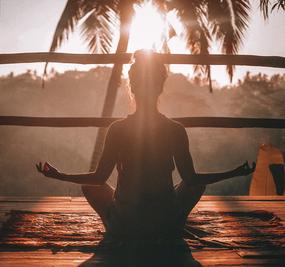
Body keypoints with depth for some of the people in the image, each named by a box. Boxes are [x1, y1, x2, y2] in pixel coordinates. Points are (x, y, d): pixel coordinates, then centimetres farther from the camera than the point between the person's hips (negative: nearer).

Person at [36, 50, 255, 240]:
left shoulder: (118, 129, -9)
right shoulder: (176, 130, -8)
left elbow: (99, 178, -5)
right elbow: (191, 179, -3)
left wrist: (58, 175, 10)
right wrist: (235, 173, 10)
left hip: (123, 226, 0)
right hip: (167, 227, 0)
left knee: (89, 185, 26)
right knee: (198, 184, 27)